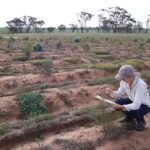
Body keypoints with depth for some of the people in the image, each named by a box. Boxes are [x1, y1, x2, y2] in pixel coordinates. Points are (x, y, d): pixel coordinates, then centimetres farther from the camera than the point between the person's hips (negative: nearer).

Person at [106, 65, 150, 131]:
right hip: (133, 101, 6)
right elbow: (120, 94, -4)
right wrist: (111, 92, -24)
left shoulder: (140, 85, -36)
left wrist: (120, 107, -35)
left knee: (131, 111, -33)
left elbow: (136, 106, -37)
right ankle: (129, 118, 12)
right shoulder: (124, 81, -17)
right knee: (118, 102, -16)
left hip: (144, 105, -6)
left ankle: (141, 120, 3)